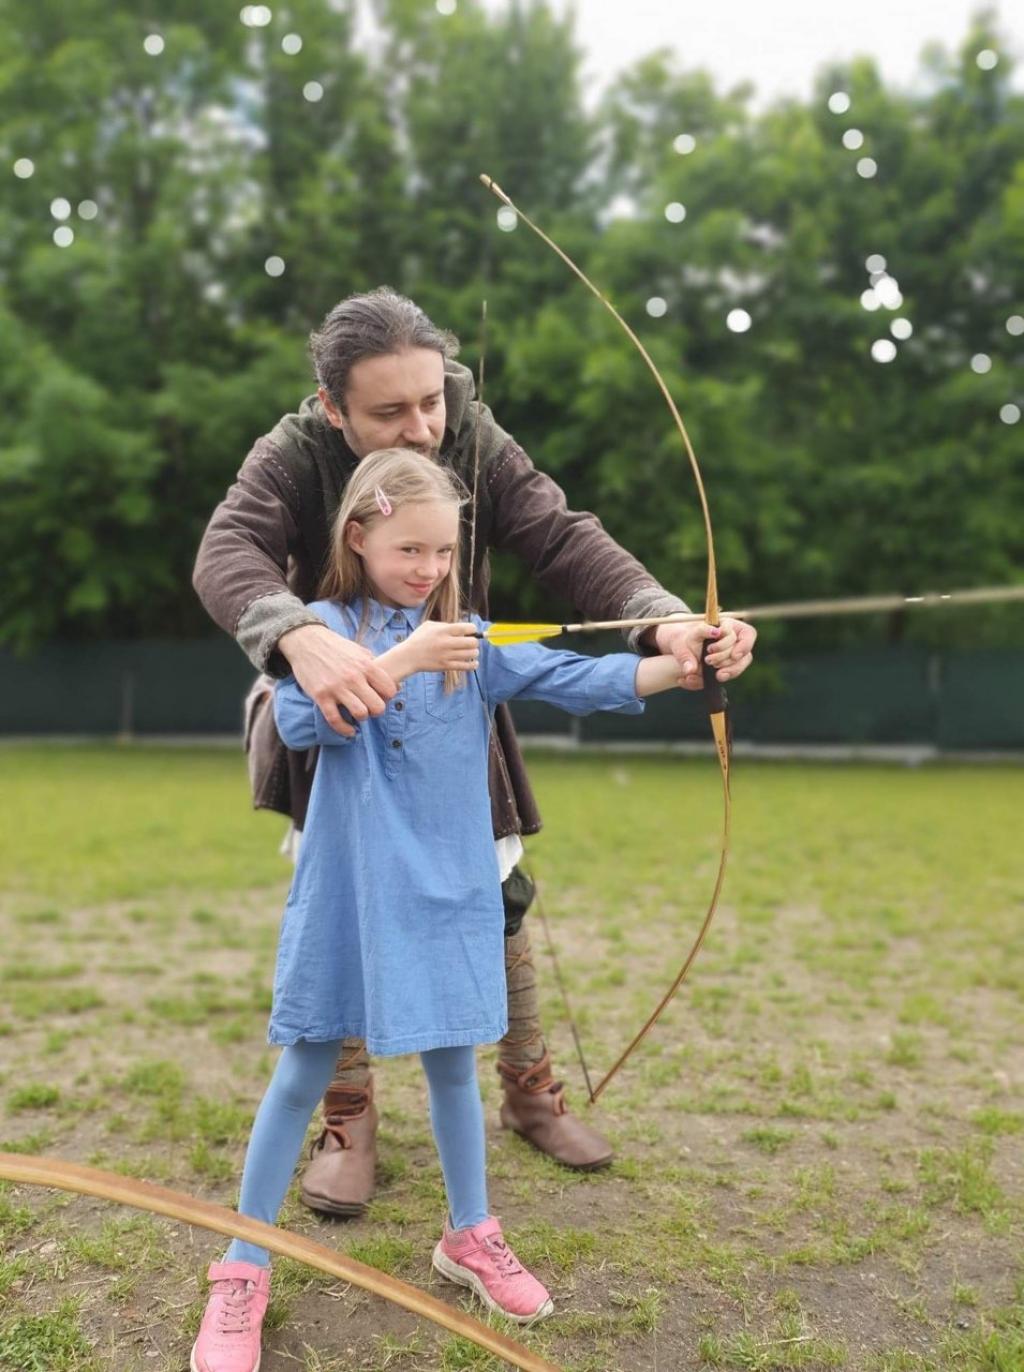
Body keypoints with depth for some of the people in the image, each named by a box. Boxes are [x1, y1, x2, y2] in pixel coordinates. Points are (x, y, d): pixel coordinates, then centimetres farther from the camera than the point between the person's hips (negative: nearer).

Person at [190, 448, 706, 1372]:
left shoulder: (471, 640, 5)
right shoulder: (325, 626, -3)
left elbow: (573, 678, -6)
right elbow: (299, 719, -19)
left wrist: (679, 668, -20)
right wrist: (403, 659, -26)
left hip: (448, 886, 3)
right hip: (351, 889, -2)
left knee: (452, 1058, 14)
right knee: (305, 1071, 7)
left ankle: (471, 1236, 36)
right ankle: (243, 1269, 23)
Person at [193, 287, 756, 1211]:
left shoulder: (481, 447, -19)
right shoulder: (294, 455, -23)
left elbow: (567, 541, -31)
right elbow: (229, 552, -41)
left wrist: (663, 621, -52)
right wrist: (300, 636, -65)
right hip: (335, 714, -2)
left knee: (500, 896, 7)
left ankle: (530, 1091, 27)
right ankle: (350, 1120, 14)